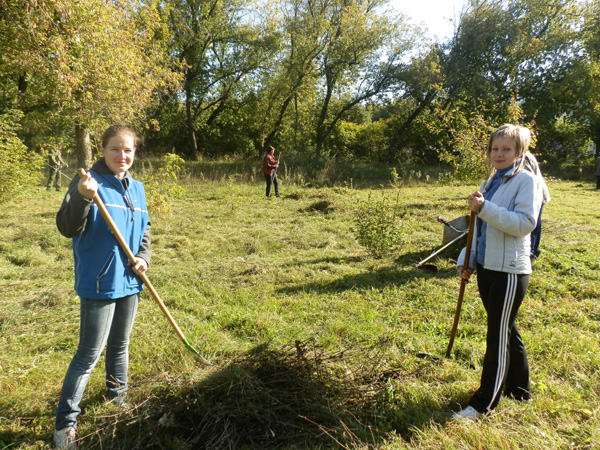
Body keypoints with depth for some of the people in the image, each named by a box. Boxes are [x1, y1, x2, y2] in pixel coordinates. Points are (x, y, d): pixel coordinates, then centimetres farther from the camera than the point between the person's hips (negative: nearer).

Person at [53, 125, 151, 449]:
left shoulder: (137, 188, 8)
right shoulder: (88, 182, -12)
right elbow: (67, 228, -20)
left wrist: (143, 258, -2)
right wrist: (82, 198, -37)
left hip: (129, 282, 6)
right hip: (98, 283, -6)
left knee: (120, 344, 22)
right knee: (89, 353, 0)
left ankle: (117, 394, 44)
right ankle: (65, 421, 16)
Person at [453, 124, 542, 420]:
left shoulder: (527, 181, -9)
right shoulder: (490, 183, 13)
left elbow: (524, 223, -22)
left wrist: (485, 208, -29)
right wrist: (466, 260, 11)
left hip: (509, 270, -7)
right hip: (485, 267, 8)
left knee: (499, 336, 0)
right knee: (507, 331, 18)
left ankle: (483, 404, 8)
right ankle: (519, 389, 35)